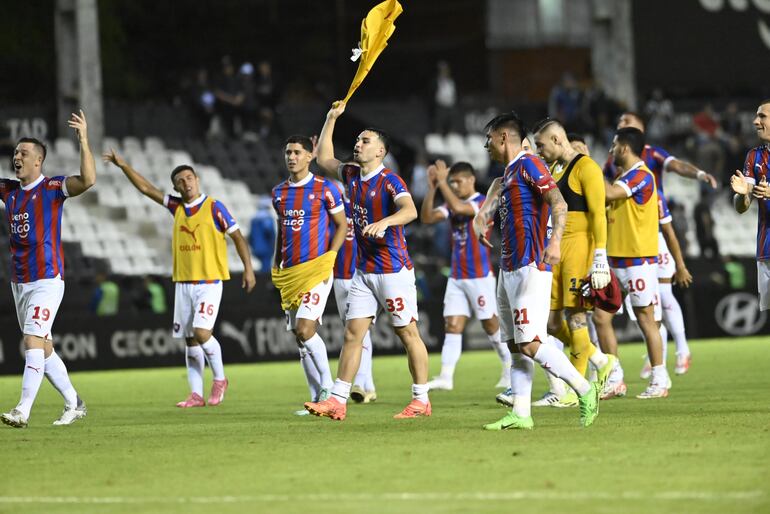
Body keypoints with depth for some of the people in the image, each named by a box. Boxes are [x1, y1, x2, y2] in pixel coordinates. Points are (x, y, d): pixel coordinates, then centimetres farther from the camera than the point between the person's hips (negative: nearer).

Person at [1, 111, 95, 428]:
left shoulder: (52, 188, -8)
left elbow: (88, 180, -25)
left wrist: (84, 140, -30)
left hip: (46, 280, -7)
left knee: (33, 342, -16)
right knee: (42, 346, 11)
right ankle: (73, 404, 22)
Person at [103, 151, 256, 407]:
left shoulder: (214, 207, -5)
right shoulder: (177, 206, 10)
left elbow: (237, 236, -2)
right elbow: (146, 188, 14)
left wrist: (248, 269, -8)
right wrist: (123, 166, 6)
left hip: (209, 282, -6)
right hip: (183, 283, 6)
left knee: (201, 332, -17)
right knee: (190, 339, 4)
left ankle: (219, 379, 3)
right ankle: (196, 394, 7)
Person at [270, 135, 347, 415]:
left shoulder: (324, 189, -5)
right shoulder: (279, 192, 12)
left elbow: (342, 225, -1)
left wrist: (328, 259, -11)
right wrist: (277, 263, 16)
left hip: (316, 269, -6)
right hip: (290, 273, 6)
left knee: (305, 330, -18)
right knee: (299, 335, 5)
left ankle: (328, 388, -3)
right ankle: (317, 398, 11)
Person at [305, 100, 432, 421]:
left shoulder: (390, 182, -12)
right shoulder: (352, 177, 11)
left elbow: (410, 211, -29)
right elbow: (324, 159, 27)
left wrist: (384, 222, -46)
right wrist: (332, 118, 20)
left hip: (394, 270, -7)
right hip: (364, 271, 7)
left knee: (408, 333, -1)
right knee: (352, 334, 2)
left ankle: (421, 400, 6)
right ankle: (337, 402, -1)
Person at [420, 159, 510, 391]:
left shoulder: (481, 202, -10)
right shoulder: (452, 204, 11)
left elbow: (458, 208, -29)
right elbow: (427, 217, 0)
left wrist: (442, 182, -23)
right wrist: (432, 188, -8)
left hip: (479, 276, -6)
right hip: (456, 276, 6)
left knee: (491, 324, 2)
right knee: (452, 325, -4)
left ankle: (510, 370, 17)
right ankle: (446, 376, -11)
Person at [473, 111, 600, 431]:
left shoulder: (528, 165, -7)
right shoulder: (506, 176, 21)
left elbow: (559, 203, -17)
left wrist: (555, 241, -31)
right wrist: (481, 224, 4)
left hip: (530, 268, -10)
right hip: (509, 269, 10)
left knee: (530, 344, -14)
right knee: (515, 346, 7)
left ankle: (585, 391, -5)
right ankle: (520, 414, 7)